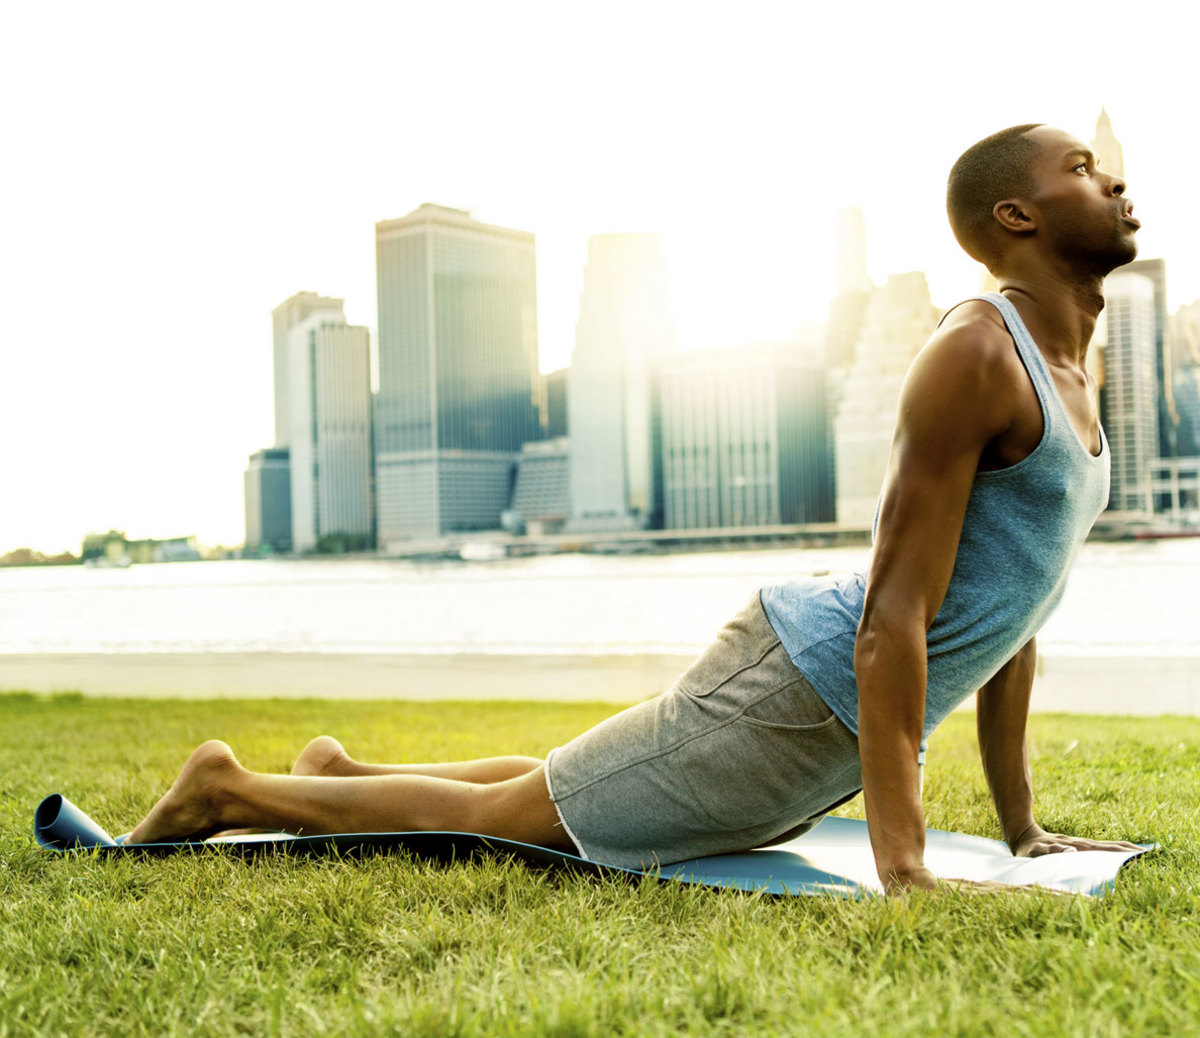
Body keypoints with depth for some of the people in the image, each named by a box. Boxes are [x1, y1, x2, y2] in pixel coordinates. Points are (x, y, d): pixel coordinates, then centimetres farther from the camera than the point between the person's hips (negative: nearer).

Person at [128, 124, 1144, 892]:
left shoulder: (1071, 366, 12)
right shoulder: (974, 354, -20)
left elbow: (1010, 613, 16)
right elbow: (892, 617, -26)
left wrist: (1023, 826, 14)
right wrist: (904, 870, -29)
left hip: (848, 720, 10)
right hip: (798, 680, -9)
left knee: (564, 794, 23)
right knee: (502, 816, 0)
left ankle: (347, 772, 38)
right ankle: (227, 787, 16)